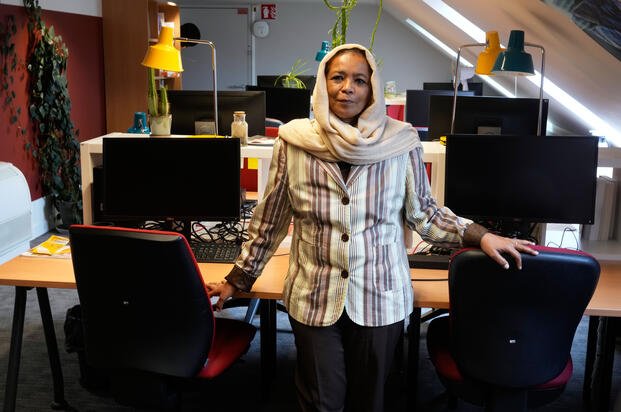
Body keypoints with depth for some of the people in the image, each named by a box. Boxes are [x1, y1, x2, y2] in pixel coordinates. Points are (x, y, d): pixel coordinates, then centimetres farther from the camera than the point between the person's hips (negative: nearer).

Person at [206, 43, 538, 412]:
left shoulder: (400, 142, -7)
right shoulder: (295, 141, -6)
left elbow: (423, 212, 4)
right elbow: (270, 219, 3)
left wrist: (481, 236, -6)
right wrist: (238, 280, 6)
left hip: (381, 299, 0)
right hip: (313, 298, 0)